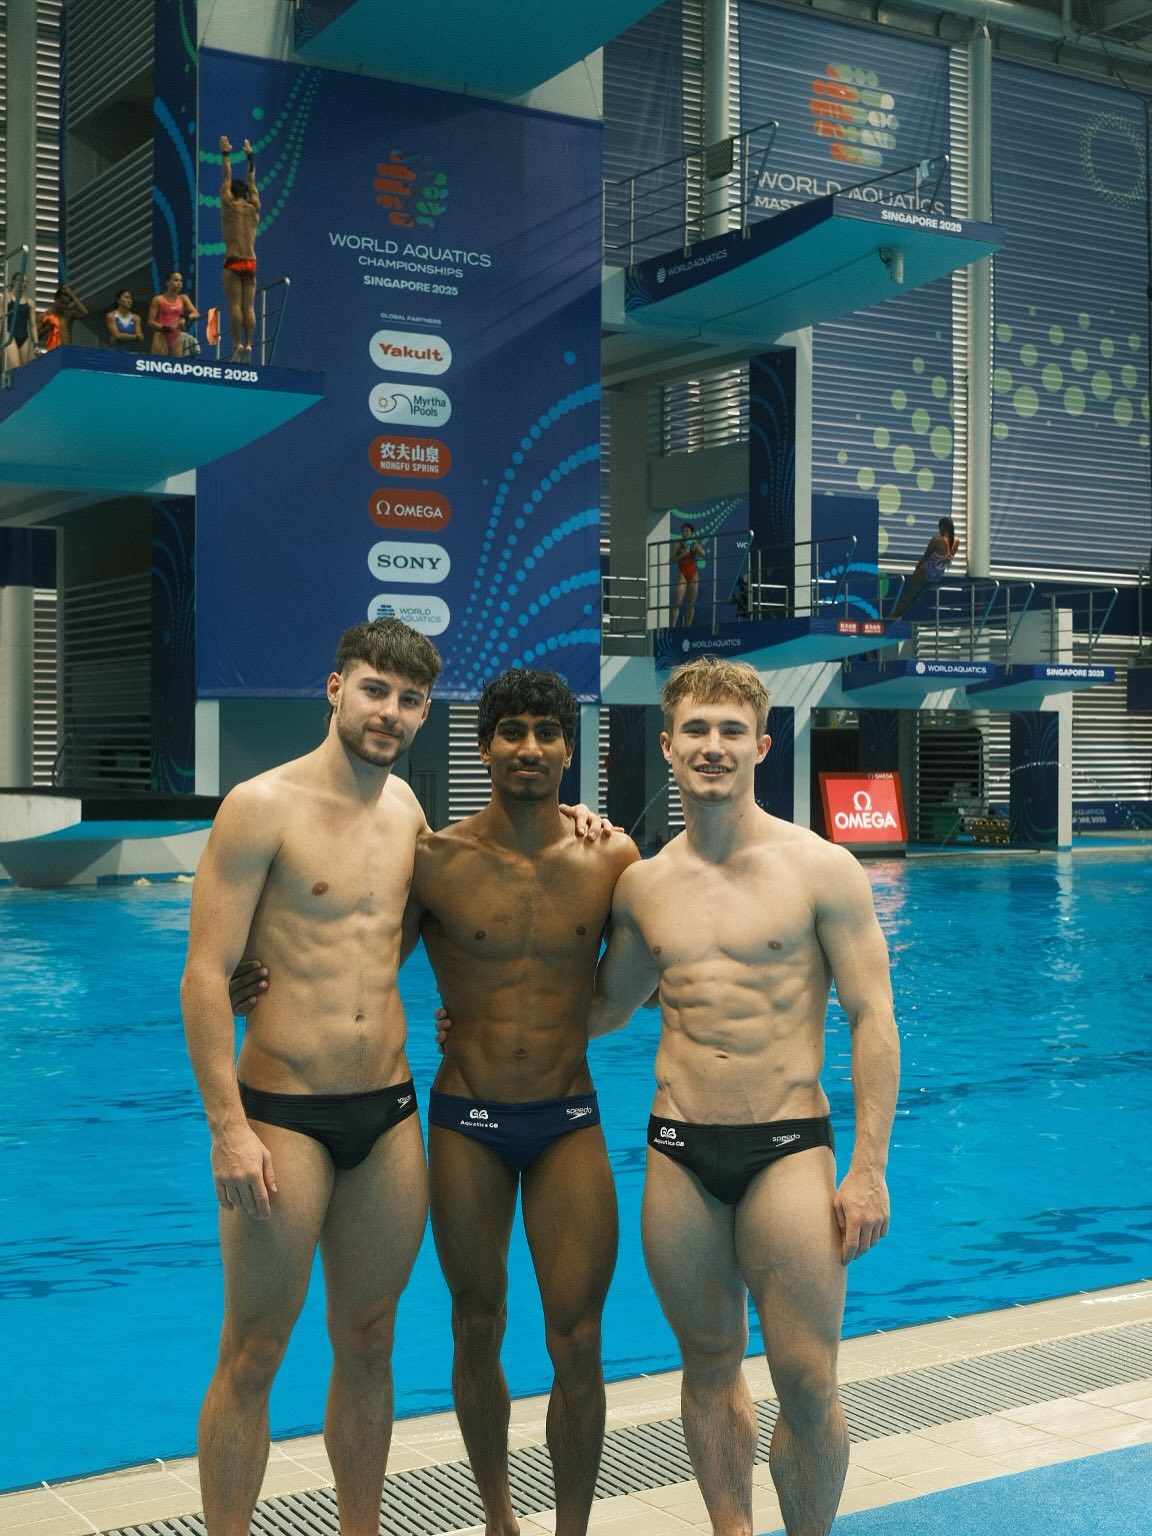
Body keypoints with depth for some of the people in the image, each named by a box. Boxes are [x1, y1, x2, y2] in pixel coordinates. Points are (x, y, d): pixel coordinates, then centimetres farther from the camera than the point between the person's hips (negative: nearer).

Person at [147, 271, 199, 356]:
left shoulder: (183, 298, 9)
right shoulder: (158, 299, 0)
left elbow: (196, 314, 0)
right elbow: (151, 322, -3)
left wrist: (186, 318, -20)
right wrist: (164, 328, -19)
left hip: (177, 337, 4)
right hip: (162, 336, -4)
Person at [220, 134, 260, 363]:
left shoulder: (229, 205, 1)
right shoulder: (254, 208, 11)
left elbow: (227, 177, 10)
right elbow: (252, 181, 23)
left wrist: (225, 154, 20)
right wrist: (249, 156, 32)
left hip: (233, 262, -4)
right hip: (251, 263, 4)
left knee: (235, 305, -9)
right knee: (249, 306, 0)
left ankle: (237, 345, -18)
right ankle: (248, 346, -7)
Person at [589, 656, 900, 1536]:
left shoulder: (820, 868, -5)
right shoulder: (643, 885, 6)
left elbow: (872, 1019, -5)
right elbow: (605, 1010, 21)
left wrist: (868, 1169, -10)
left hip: (787, 1149, -3)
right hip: (679, 1155, 3)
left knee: (808, 1384, -2)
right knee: (710, 1366, 14)